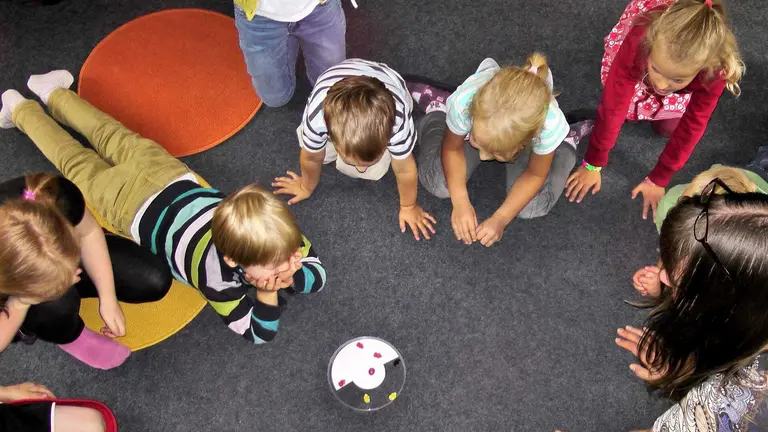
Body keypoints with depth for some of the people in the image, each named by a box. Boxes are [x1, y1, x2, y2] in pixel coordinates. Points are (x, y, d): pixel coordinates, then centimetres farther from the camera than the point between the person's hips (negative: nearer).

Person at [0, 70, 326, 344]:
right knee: (79, 166, 25)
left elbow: (318, 275, -19)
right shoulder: (217, 277, -41)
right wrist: (268, 291, -43)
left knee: (113, 138, 30)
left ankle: (55, 93, 53)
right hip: (132, 203, -3)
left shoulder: (274, 232, -30)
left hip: (168, 173, 3)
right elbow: (259, 333, -31)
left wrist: (290, 274, -38)